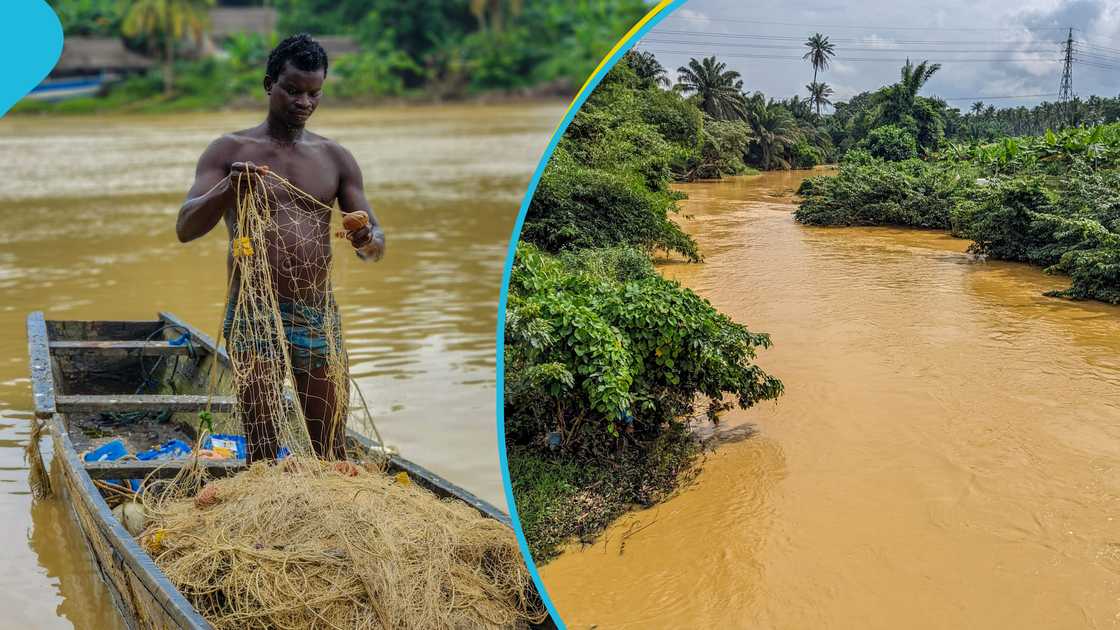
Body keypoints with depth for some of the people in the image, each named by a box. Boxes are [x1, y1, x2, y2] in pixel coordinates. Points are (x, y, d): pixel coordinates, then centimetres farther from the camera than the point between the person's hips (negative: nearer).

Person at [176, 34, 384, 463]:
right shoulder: (230, 151, 3)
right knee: (261, 451, -1)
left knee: (332, 450, 6)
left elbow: (375, 246, 7)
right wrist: (227, 190, -26)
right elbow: (185, 228, -7)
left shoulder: (335, 157, 10)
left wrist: (367, 239, -19)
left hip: (319, 316, 3)